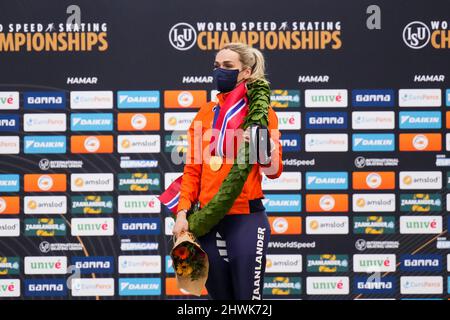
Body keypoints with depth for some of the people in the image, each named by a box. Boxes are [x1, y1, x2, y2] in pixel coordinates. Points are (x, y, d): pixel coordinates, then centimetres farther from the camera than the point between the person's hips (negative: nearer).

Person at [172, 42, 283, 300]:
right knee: (220, 295, 9)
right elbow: (192, 169, 10)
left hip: (246, 220, -4)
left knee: (247, 295, -5)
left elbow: (273, 171, -3)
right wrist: (183, 212, -1)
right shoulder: (206, 113, 11)